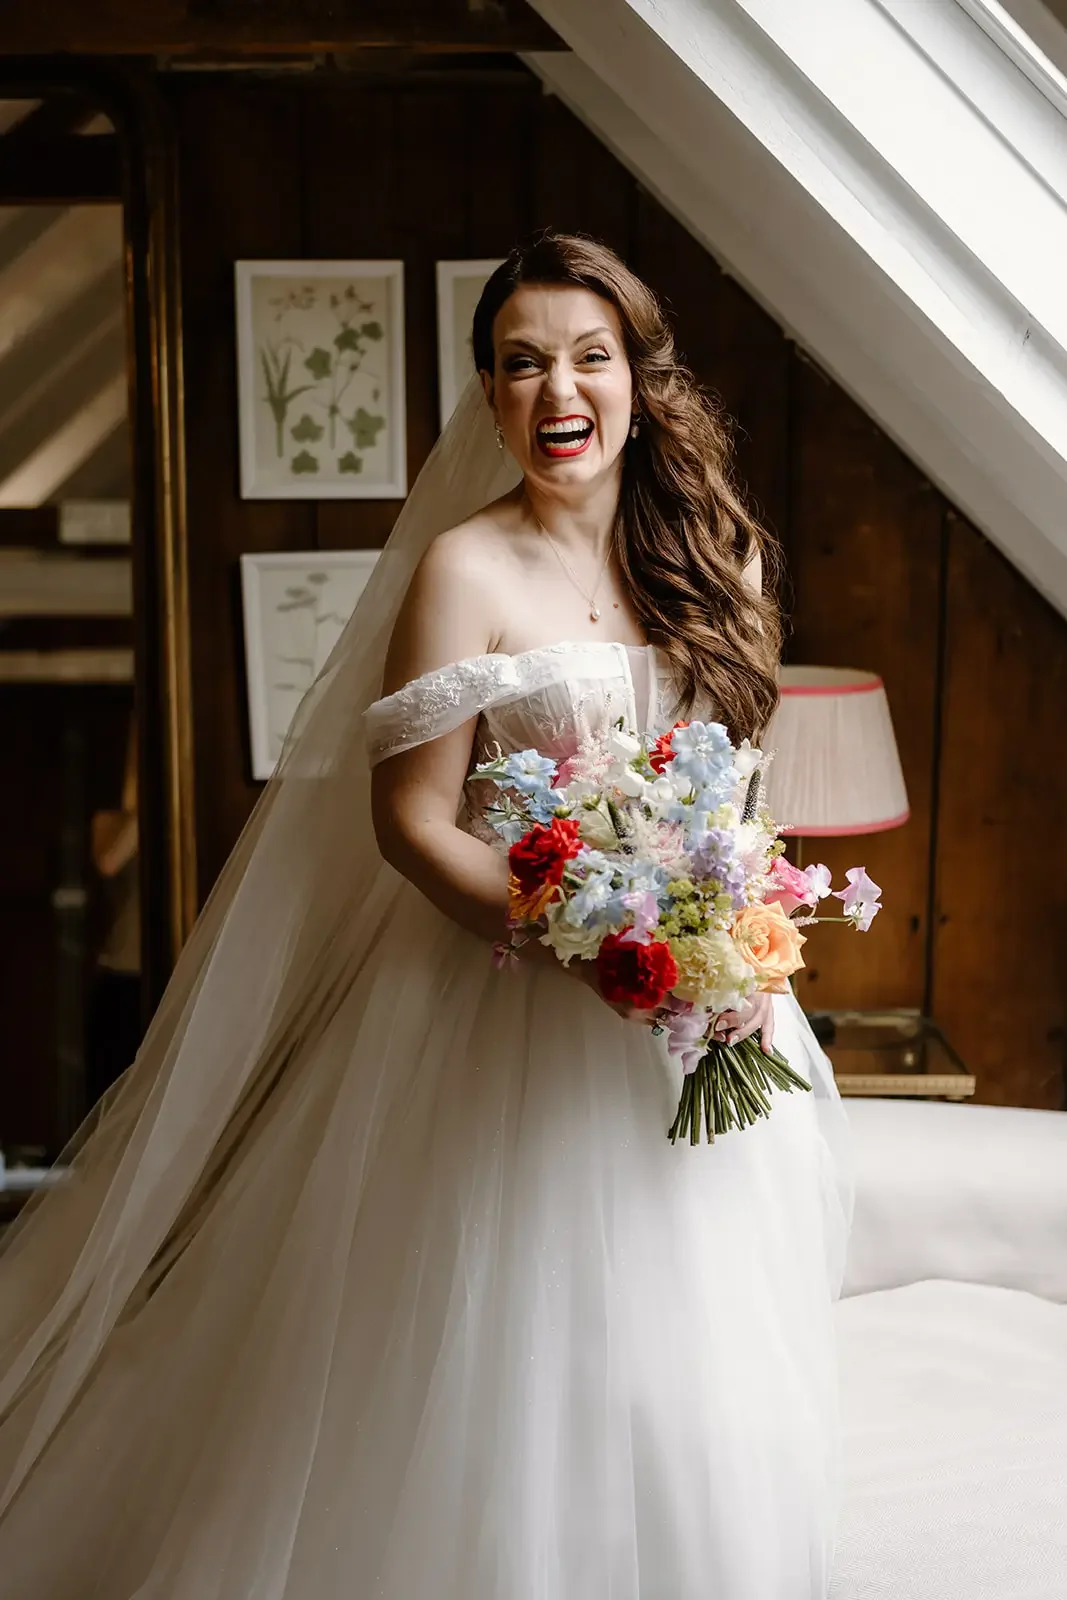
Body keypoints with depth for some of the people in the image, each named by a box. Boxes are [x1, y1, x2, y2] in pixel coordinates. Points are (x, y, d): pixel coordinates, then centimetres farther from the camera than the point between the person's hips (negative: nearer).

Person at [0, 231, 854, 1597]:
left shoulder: (708, 556, 7)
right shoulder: (466, 569, -9)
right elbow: (411, 822, -11)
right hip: (523, 1006, -5)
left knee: (706, 1385, 16)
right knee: (526, 1366, 5)